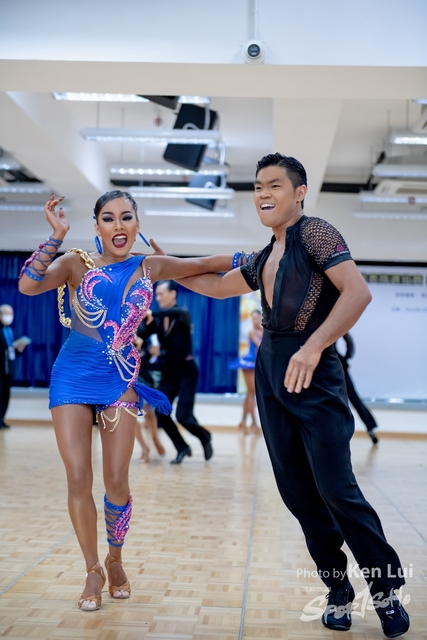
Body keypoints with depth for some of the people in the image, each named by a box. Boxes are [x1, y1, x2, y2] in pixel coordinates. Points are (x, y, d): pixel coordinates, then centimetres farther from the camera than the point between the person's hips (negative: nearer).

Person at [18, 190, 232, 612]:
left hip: (120, 379, 1)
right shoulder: (77, 263, -4)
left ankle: (115, 561, 26)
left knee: (117, 481, 1)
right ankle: (93, 571, 14)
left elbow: (207, 264, 7)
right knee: (78, 479, -3)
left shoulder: (150, 267, 3)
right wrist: (56, 236, -24)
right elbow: (28, 285, -20)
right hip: (72, 377, -1)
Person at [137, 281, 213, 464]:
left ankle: (205, 438, 20)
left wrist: (152, 314, -50)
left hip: (186, 370, -5)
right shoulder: (157, 319, 4)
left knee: (183, 416, -11)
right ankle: (183, 448, 11)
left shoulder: (183, 314, -10)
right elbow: (141, 334, -12)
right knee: (160, 413, -7)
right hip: (168, 371, 5)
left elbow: (175, 313, -36)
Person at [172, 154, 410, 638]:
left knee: (336, 488, -10)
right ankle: (338, 589, 19)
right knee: (296, 490, 7)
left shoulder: (314, 233, -6)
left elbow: (358, 292, -18)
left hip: (312, 374, -8)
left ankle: (386, 589, 7)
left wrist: (313, 347, -25)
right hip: (270, 373, 8)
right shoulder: (264, 259, 18)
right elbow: (218, 286, 32)